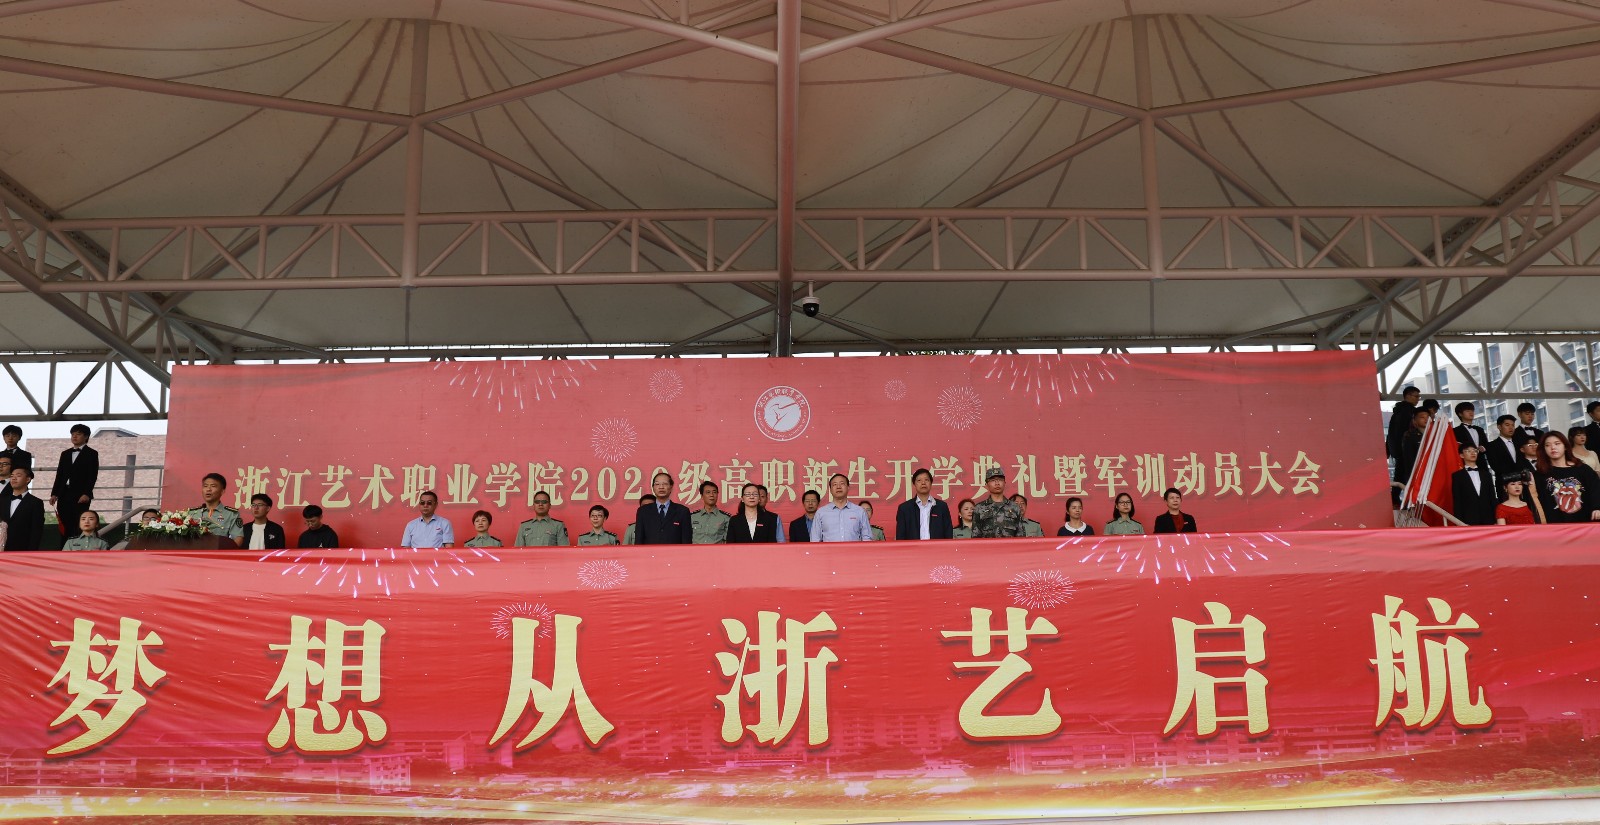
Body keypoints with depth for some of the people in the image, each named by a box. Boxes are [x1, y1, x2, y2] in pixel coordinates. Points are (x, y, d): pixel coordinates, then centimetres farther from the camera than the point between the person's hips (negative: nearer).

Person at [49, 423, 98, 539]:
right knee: (64, 527, 1)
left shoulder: (92, 454, 3)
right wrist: (54, 493, 8)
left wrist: (87, 494, -16)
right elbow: (59, 475, 17)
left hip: (80, 495, -5)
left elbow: (93, 476, -6)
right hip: (64, 494, 5)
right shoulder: (65, 454, 21)